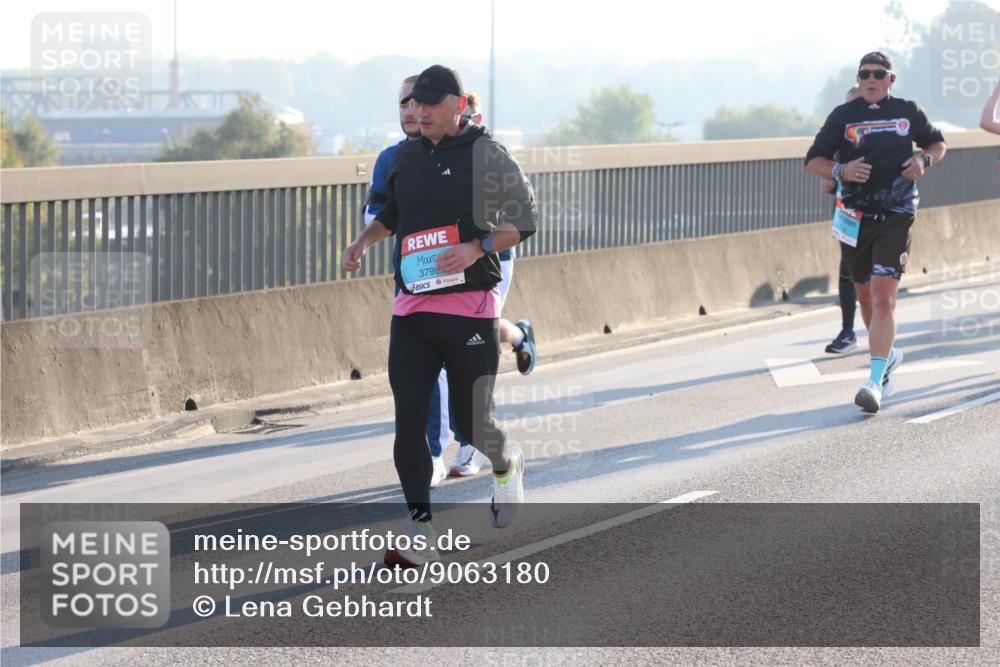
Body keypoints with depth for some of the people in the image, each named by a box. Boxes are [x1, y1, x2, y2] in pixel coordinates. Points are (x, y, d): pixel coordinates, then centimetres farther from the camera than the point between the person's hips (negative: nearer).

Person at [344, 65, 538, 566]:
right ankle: (420, 534, -2)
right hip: (412, 308, 5)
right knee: (409, 420, -4)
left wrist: (477, 247, -20)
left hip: (470, 307, -5)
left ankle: (506, 466, 35)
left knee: (470, 421, 0)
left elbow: (524, 220, -5)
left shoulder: (485, 156, -4)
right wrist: (362, 242, 10)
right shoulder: (406, 158, 12)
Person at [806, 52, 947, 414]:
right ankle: (888, 354, 40)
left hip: (896, 217, -3)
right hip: (855, 217, 3)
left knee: (884, 295, -15)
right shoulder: (843, 116, 3)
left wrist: (924, 160, -2)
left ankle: (876, 380, -20)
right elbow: (813, 161, 4)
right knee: (865, 294, 15)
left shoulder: (909, 112, 4)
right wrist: (841, 171, -16)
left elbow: (938, 143, 20)